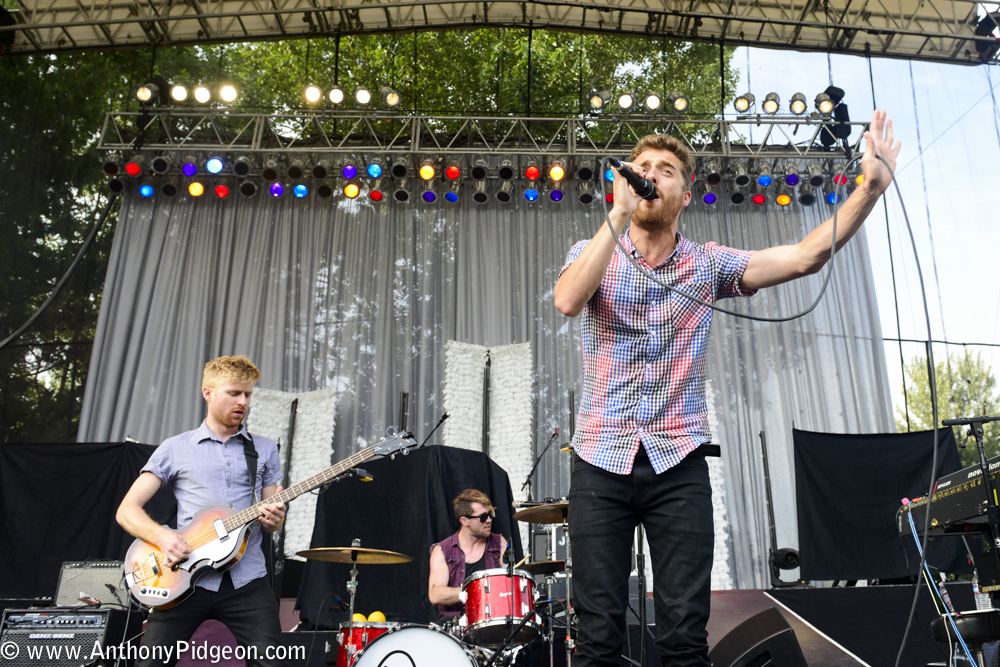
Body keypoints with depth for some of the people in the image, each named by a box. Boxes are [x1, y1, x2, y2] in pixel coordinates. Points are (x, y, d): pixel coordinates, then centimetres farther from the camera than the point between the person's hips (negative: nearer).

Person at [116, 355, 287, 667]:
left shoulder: (265, 450, 13)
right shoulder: (175, 449, 7)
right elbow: (126, 510, 5)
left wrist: (274, 520, -7)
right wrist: (161, 536, -14)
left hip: (246, 579, 1)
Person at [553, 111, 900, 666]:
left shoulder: (708, 263, 8)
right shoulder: (593, 254, 6)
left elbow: (805, 257, -1)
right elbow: (568, 301, -16)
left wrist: (871, 187, -10)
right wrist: (619, 213, -17)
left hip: (678, 463, 1)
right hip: (601, 460, 0)